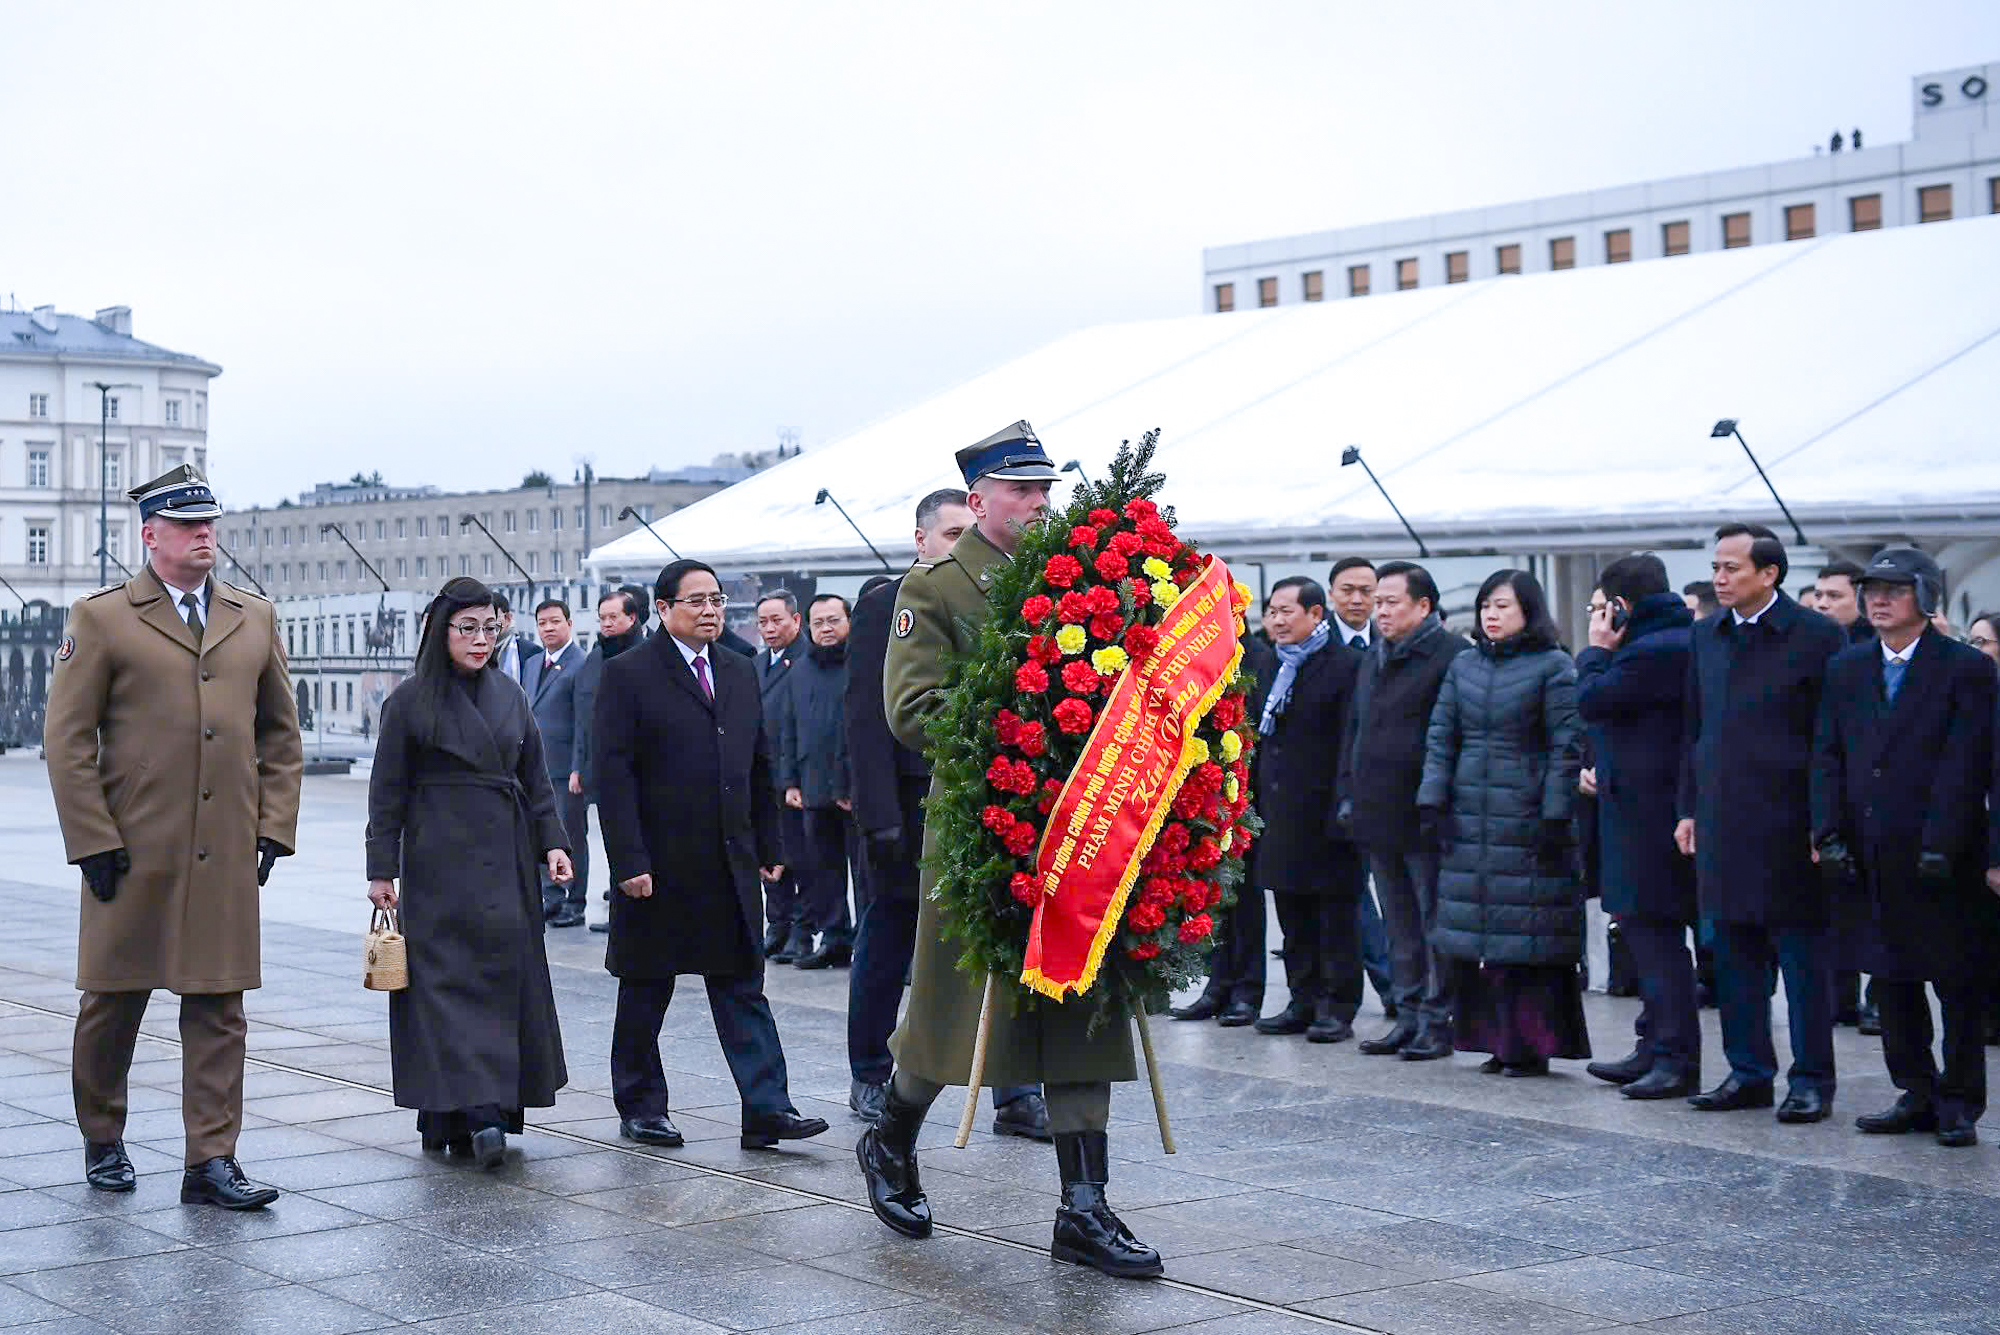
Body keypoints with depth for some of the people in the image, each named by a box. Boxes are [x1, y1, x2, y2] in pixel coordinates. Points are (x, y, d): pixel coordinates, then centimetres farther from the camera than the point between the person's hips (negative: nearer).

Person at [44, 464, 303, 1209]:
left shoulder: (256, 621, 11)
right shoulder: (100, 619, -1)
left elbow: (281, 735, 16)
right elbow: (67, 741, -3)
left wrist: (274, 828, 7)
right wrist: (93, 841, -9)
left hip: (227, 856, 3)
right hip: (132, 854, -3)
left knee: (219, 1006, 1)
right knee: (114, 1000, 9)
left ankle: (212, 1162, 4)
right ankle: (102, 1141, 28)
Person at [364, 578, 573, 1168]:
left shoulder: (510, 697, 12)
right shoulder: (411, 700, -1)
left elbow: (537, 780, 14)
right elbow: (387, 790, -1)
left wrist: (554, 843, 3)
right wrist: (382, 869, -5)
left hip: (506, 864, 5)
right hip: (439, 864, -5)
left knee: (506, 974, 3)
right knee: (450, 978, -9)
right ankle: (475, 1111, -16)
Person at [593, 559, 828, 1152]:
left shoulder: (740, 673, 13)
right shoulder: (627, 674, -6)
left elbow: (759, 766, 17)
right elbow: (612, 774, -11)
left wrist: (768, 846, 11)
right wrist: (629, 861, -17)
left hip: (730, 866, 5)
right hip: (657, 869, -5)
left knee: (744, 989, 1)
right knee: (645, 992, 8)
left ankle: (766, 1110, -1)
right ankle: (640, 1107, 21)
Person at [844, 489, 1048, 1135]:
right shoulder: (883, 605, -3)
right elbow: (866, 716, -8)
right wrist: (879, 816, -14)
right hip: (909, 806, -3)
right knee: (886, 948, 9)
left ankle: (1016, 1096, 3)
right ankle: (870, 1077, 25)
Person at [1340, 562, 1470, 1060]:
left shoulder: (1452, 655, -9)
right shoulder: (1374, 659, 17)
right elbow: (1353, 732, 23)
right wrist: (1349, 795, 15)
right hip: (1379, 816, 8)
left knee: (1436, 923, -1)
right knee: (1399, 925, 13)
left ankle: (1436, 1020, 4)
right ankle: (1409, 1015, 20)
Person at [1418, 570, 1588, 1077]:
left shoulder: (1553, 667, -3)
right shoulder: (1463, 666, 13)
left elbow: (1565, 748, -8)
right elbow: (1441, 736, 11)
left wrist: (1554, 816, -13)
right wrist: (1432, 801, 1)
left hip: (1526, 819, -5)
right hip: (1468, 816, 6)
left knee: (1529, 932, -4)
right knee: (1476, 934, 6)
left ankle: (1531, 1043, 2)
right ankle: (1498, 1038, 13)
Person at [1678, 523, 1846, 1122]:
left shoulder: (1816, 636, -7)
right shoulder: (1706, 636, 11)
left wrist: (1823, 821, -11)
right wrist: (1688, 809, 11)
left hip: (1787, 826, -6)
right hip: (1721, 823, 6)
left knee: (1803, 958, 2)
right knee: (1734, 957, 10)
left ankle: (1811, 1082, 9)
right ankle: (1749, 1073, 20)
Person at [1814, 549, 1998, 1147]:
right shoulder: (1845, 670, 11)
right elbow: (1827, 758, 8)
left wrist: (1940, 845, -16)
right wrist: (1830, 834, -2)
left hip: (1944, 859, -5)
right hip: (1871, 860, 5)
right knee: (1892, 981, 10)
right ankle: (1918, 1095, 20)